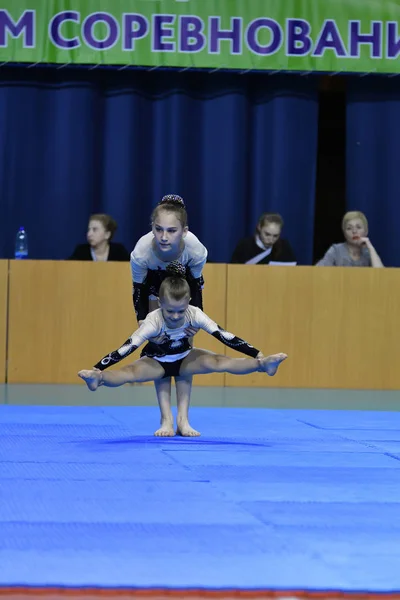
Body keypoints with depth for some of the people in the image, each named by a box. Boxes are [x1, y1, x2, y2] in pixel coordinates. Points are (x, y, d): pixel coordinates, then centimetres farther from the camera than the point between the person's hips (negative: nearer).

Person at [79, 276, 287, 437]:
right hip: (157, 362, -2)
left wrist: (257, 355, -31)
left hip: (185, 359, 2)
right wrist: (97, 368, -44)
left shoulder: (195, 315, -27)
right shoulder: (153, 321, -32)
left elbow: (224, 337, -26)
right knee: (132, 372, -34)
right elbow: (126, 348, -35)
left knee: (218, 362, -25)